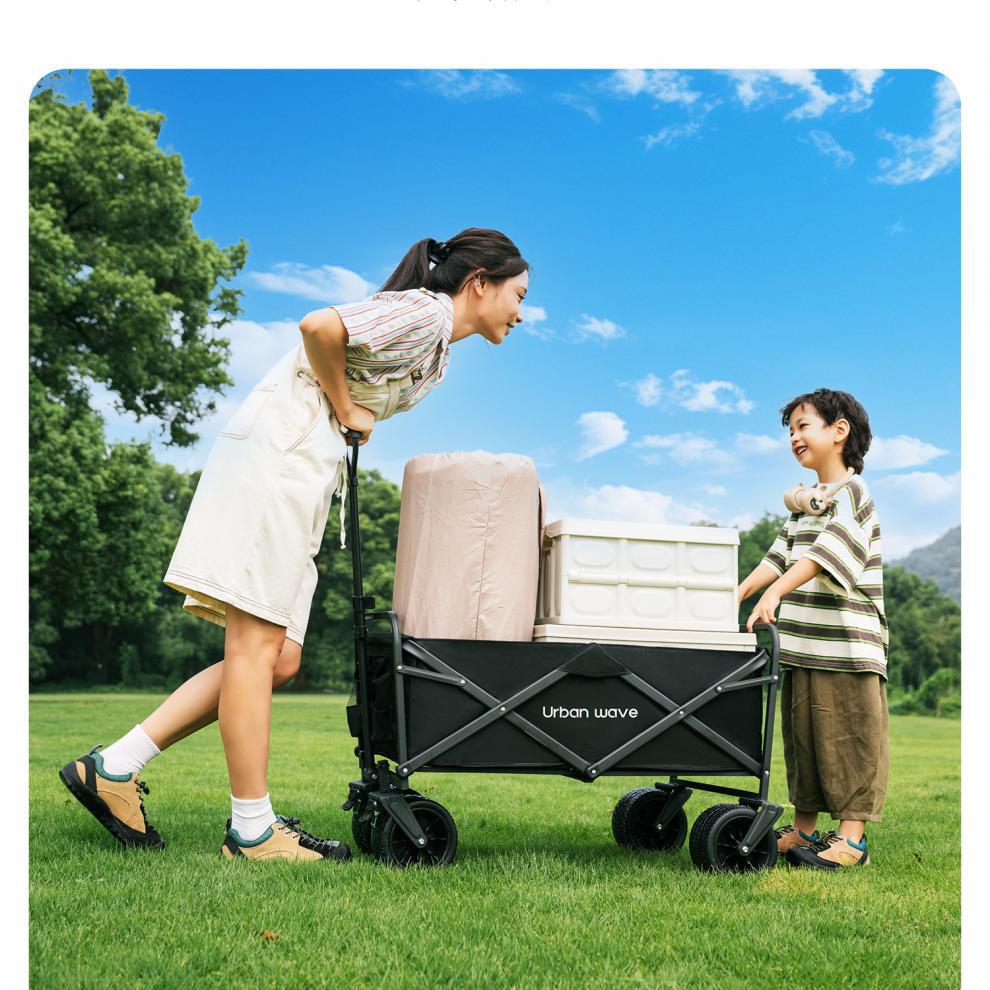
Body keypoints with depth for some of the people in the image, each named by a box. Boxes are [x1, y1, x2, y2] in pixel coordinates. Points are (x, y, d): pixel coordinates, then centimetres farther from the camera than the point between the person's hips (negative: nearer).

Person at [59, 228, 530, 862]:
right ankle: (252, 830, -2)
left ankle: (114, 768, 6)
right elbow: (319, 327, -22)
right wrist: (346, 411, -10)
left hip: (304, 473, 10)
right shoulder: (424, 312, -7)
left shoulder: (435, 349, 24)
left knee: (279, 657, 4)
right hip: (280, 452, -10)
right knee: (255, 643, -7)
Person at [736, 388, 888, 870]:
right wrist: (740, 593, -1)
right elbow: (781, 555, 14)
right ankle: (803, 831, 21)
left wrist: (776, 592, -32)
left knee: (848, 740, -4)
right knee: (802, 738, 12)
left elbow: (826, 552, -22)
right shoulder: (803, 503, 20)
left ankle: (852, 838, 0)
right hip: (802, 648, 8)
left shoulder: (852, 495, -8)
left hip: (847, 649, -8)